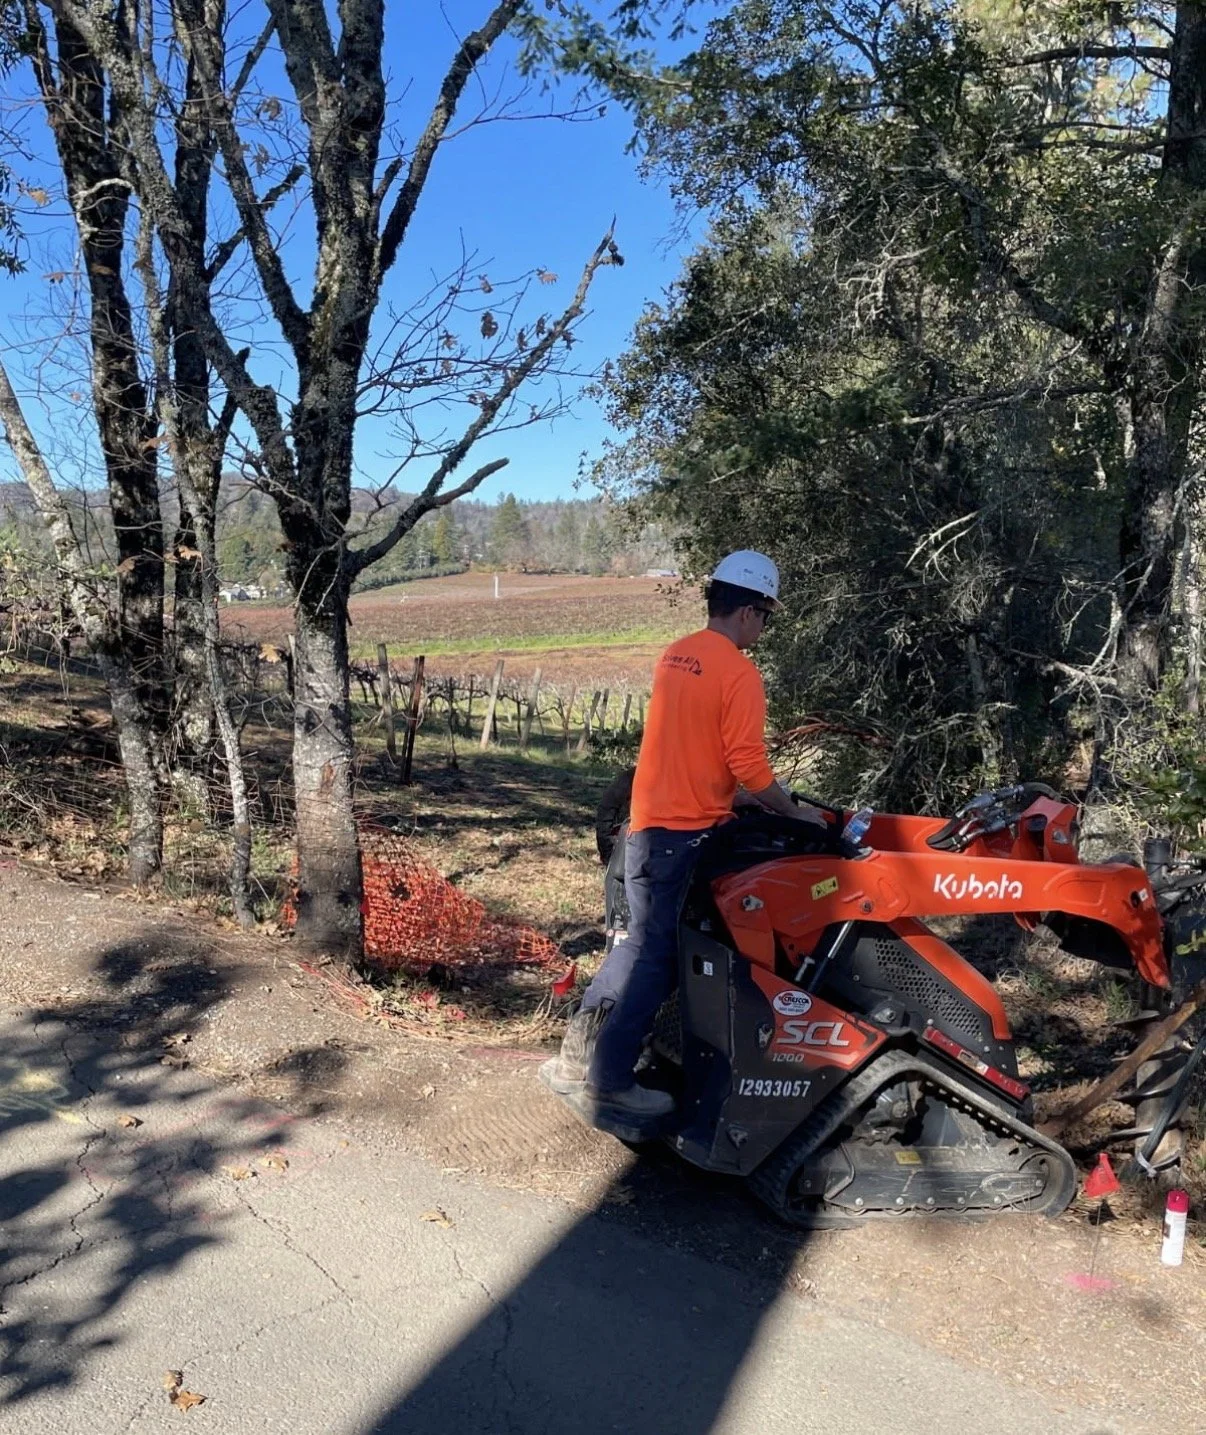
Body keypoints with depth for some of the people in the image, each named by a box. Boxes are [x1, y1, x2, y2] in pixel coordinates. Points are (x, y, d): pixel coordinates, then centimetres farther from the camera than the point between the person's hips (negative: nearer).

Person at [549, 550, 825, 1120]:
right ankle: (611, 1079, 9)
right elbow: (748, 765, -19)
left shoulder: (674, 655, 10)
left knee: (639, 940, 19)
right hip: (689, 833, -8)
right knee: (659, 956, 1)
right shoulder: (739, 673, -15)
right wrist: (795, 812, -6)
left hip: (646, 822, 8)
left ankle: (578, 1052, 25)